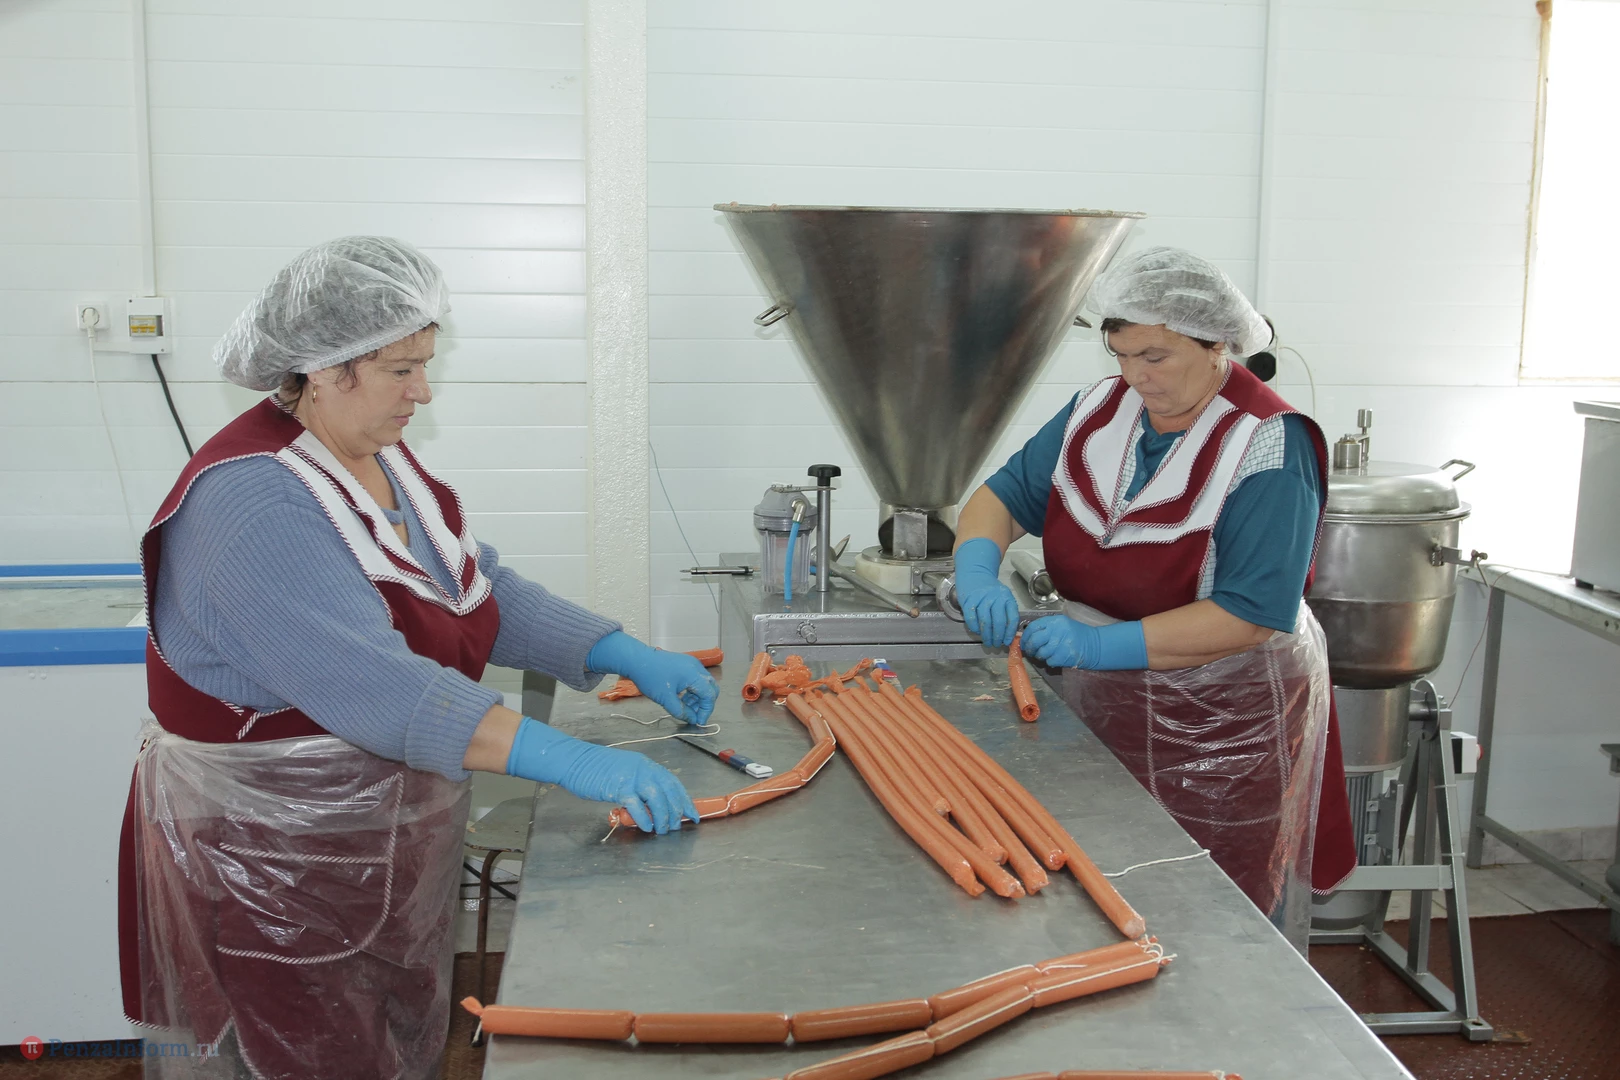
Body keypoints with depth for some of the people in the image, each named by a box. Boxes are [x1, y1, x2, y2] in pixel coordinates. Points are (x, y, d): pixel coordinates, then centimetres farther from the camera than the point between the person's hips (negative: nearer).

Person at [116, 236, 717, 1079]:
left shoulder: (381, 458, 5)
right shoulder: (252, 499, -25)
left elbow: (484, 591, 8)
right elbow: (371, 686, -35)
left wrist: (627, 655, -3)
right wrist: (568, 761, -38)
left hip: (387, 845, 8)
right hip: (272, 872, -8)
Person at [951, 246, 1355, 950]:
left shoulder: (1267, 448, -18)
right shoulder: (1099, 410, 2)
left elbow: (1251, 614, -24)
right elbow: (1005, 494, 5)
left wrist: (1101, 643, -28)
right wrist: (977, 572, -17)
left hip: (1222, 727, -5)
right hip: (1099, 707, 6)